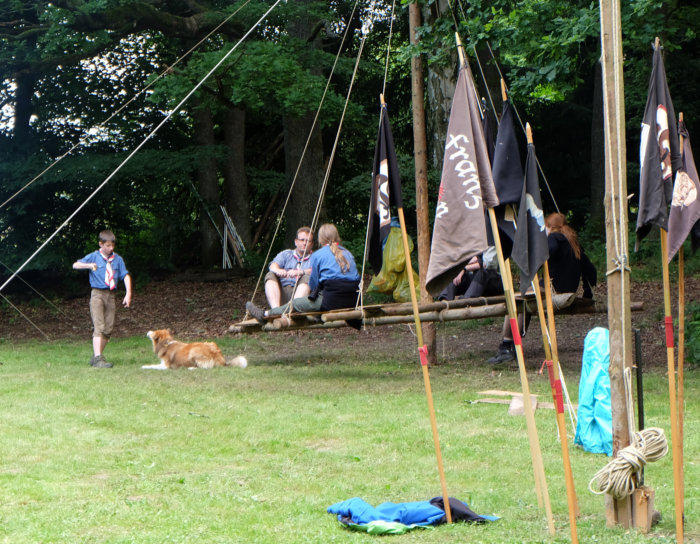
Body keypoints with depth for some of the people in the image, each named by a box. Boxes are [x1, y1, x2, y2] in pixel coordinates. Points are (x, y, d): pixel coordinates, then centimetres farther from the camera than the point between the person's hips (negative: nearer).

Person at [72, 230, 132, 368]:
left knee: (108, 329, 2)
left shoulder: (117, 259, 11)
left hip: (111, 295, 4)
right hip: (97, 294, -4)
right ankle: (98, 358, -22)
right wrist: (89, 265, -20)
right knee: (99, 327, -15)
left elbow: (126, 276, 9)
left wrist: (128, 294, -2)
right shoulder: (93, 257, 3)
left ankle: (95, 357, 13)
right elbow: (75, 265, -3)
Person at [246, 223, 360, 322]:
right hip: (351, 301, 6)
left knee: (295, 304, 11)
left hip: (331, 300, -6)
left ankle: (265, 314, 20)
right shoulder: (348, 253, 19)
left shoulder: (317, 255, 3)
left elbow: (313, 285, 6)